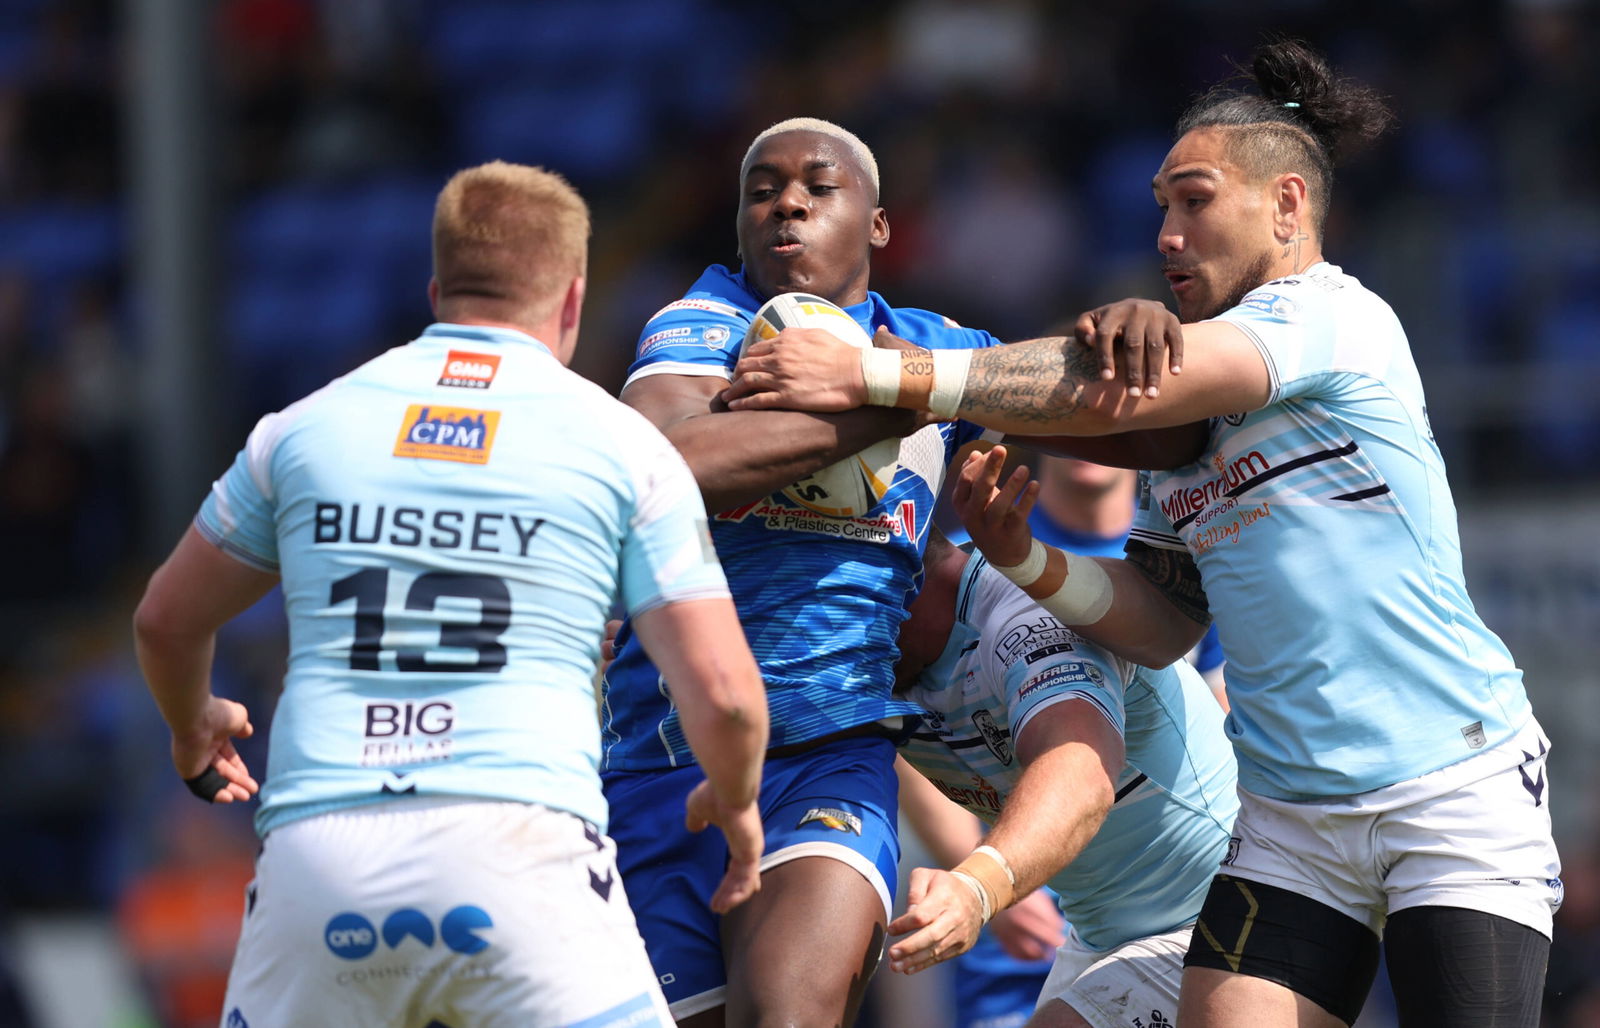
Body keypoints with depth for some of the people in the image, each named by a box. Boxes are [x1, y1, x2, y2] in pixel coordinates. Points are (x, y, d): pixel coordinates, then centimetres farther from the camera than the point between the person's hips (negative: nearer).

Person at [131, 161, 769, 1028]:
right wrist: (734, 802, 25)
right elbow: (722, 692, 3)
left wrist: (193, 728, 49)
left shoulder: (307, 426, 14)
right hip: (522, 851, -2)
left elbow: (167, 620, 27)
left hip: (316, 856, 2)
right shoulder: (623, 446, 7)